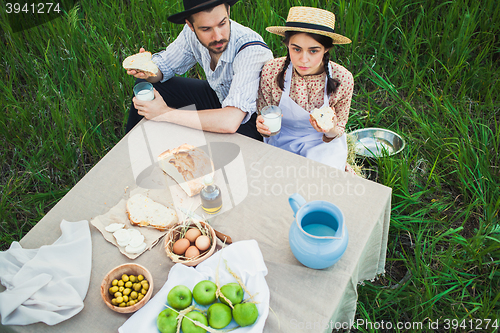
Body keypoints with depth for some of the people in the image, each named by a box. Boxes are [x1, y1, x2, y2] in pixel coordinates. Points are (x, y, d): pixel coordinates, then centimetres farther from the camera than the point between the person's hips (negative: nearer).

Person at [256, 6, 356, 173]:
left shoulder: (342, 79, -19)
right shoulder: (271, 71, -20)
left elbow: (339, 129, -4)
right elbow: (264, 116, -4)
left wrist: (331, 131, -29)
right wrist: (264, 126, -28)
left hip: (323, 143, -1)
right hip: (282, 140, 1)